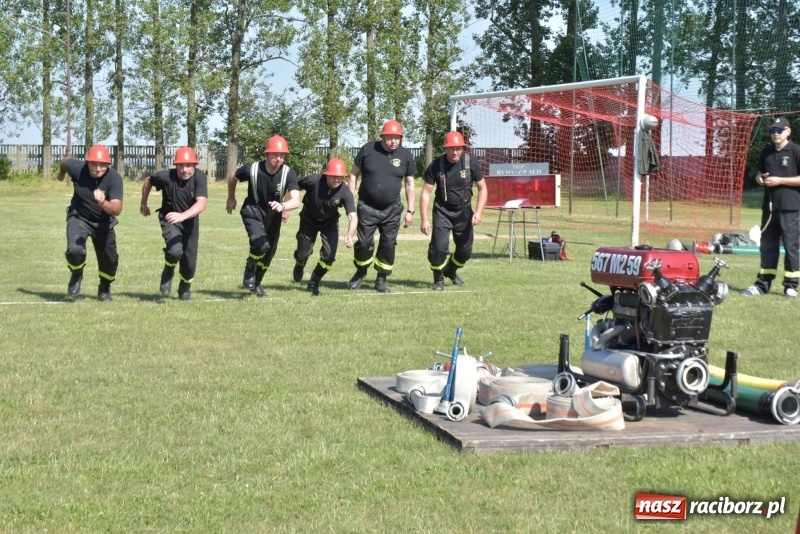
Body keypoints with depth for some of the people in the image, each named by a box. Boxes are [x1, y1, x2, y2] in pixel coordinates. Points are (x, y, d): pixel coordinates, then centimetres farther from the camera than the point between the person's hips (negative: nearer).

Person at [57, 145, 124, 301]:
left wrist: (103, 203, -57)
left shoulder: (114, 178, -28)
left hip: (103, 222, 1)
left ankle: (105, 287, 42)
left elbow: (117, 209, -36)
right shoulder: (77, 168, -24)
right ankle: (76, 276, 10)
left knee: (109, 260, 8)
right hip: (79, 218, -1)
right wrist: (61, 173, 23)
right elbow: (66, 160, 2)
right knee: (75, 250, -25)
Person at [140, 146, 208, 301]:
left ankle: (185, 288, 42)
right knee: (175, 250, -27)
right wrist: (144, 204, 13)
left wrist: (182, 216, -53)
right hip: (170, 219, -2)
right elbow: (148, 181, -1)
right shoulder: (166, 176, -23)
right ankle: (168, 273, 7)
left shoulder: (199, 177, -25)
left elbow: (201, 204, -37)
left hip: (190, 221, 2)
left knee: (190, 261, 9)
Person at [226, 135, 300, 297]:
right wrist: (231, 198, 11)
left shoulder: (288, 174, -23)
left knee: (270, 251, 14)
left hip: (273, 215, 3)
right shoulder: (252, 169, -25)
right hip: (253, 212, -3)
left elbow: (296, 201, -33)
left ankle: (256, 282, 41)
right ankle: (249, 270, 5)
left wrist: (282, 206, -54)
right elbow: (232, 176, -3)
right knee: (261, 245, -26)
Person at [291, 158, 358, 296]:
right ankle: (299, 265, 47)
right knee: (303, 254, 6)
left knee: (329, 255, -10)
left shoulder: (345, 192, -30)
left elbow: (353, 216, -38)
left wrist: (350, 235, -55)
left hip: (330, 223, 1)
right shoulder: (313, 181, -31)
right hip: (309, 220, -1)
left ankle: (314, 283, 17)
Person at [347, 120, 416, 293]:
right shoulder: (368, 150, -6)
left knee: (388, 245, 4)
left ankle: (381, 279, 18)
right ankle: (361, 272, 24)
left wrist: (410, 211, 3)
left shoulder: (405, 155, -2)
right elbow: (354, 174, 3)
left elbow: (410, 184, 6)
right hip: (367, 207, -1)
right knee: (364, 242, -1)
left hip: (392, 209, 1)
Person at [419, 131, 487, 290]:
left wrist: (479, 212, -17)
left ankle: (450, 271, 38)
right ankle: (438, 278, 10)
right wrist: (424, 220, -17)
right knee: (439, 246, -15)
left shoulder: (471, 162, -13)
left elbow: (482, 188, -5)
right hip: (442, 211, -2)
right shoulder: (436, 165, -16)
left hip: (464, 211, 2)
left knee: (465, 249, 7)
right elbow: (426, 193, -11)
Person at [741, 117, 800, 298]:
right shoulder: (766, 152, 12)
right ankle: (763, 284, 14)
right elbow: (760, 174, 23)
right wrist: (760, 179, 0)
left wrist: (780, 180, -17)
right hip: (769, 206, 6)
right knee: (767, 246, 9)